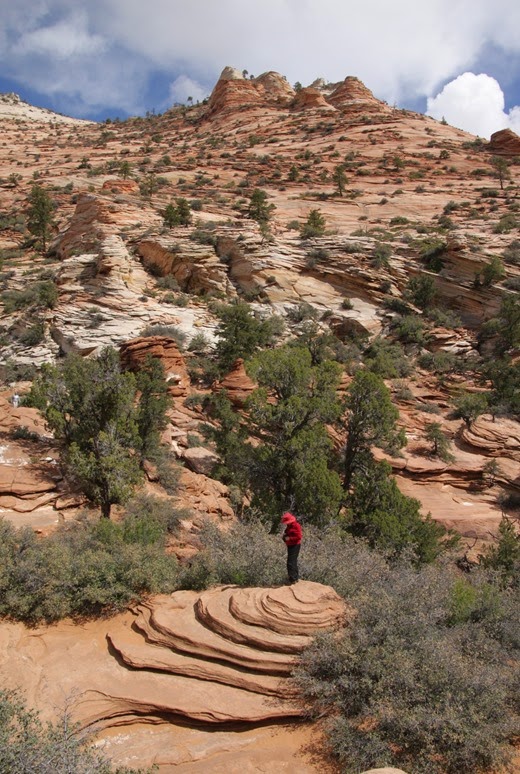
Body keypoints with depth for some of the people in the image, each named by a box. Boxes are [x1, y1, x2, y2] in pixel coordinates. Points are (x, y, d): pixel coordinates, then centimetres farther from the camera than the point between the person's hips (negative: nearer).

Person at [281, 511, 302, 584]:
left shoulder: (296, 525, -17)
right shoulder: (289, 526, 11)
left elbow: (299, 537, -21)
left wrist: (289, 538, -22)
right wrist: (284, 535, 4)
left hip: (295, 546, -10)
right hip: (290, 546, 10)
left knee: (291, 562, -13)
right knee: (293, 562, 16)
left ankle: (293, 579, -11)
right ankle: (295, 578, 26)